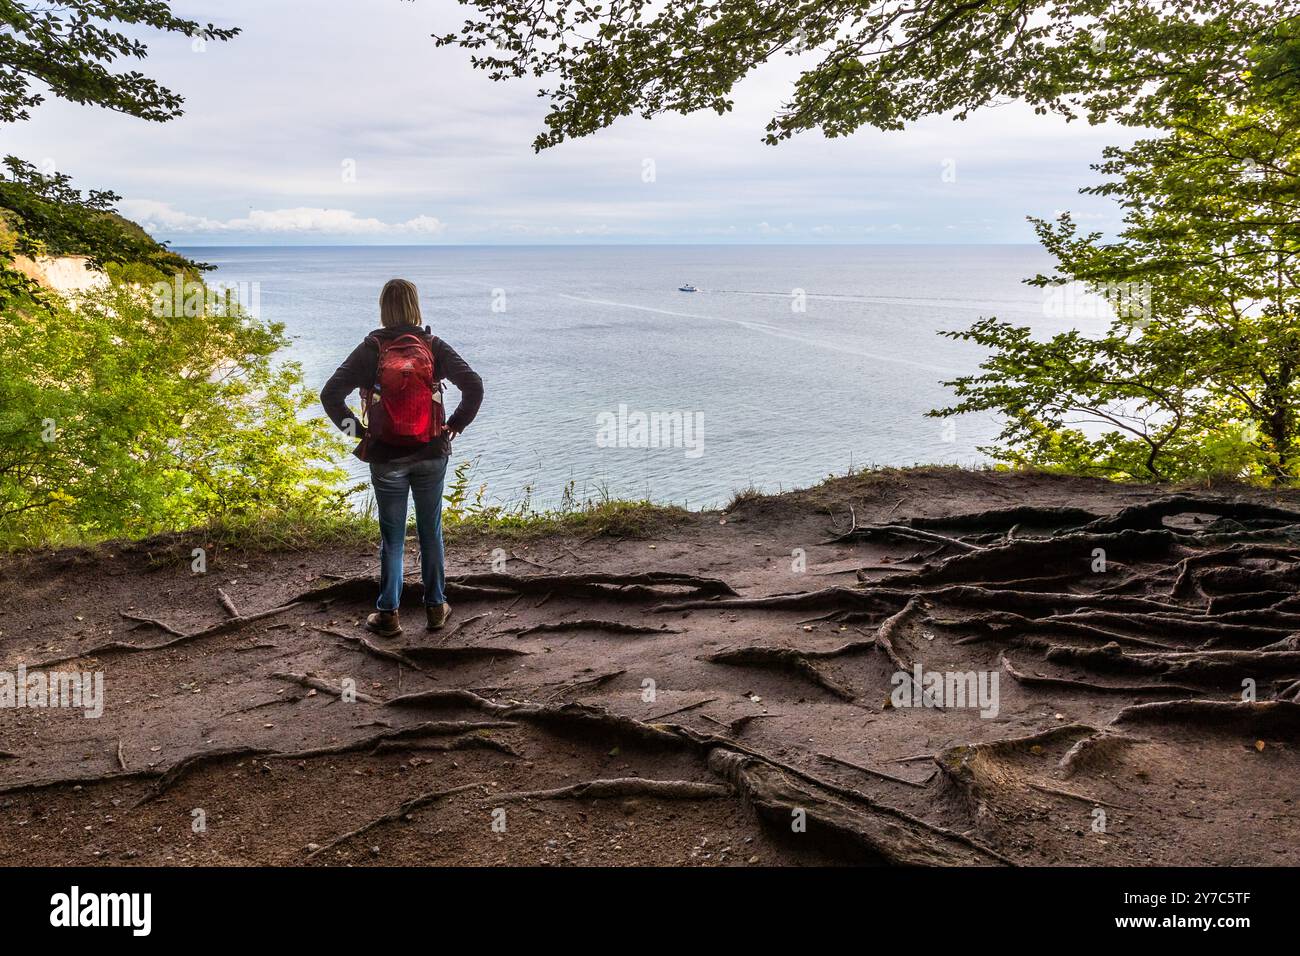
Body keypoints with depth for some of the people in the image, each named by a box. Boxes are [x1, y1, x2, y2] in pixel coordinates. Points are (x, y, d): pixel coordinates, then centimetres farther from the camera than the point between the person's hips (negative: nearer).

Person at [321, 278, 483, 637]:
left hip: (386, 458, -1)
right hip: (431, 455, 1)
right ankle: (435, 607, 22)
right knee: (431, 531, 14)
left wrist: (358, 429, -1)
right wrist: (456, 425, 0)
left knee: (391, 536, 9)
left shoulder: (371, 349, -7)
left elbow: (330, 395, -12)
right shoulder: (433, 346, -4)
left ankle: (389, 614, 15)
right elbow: (474, 386, -10)